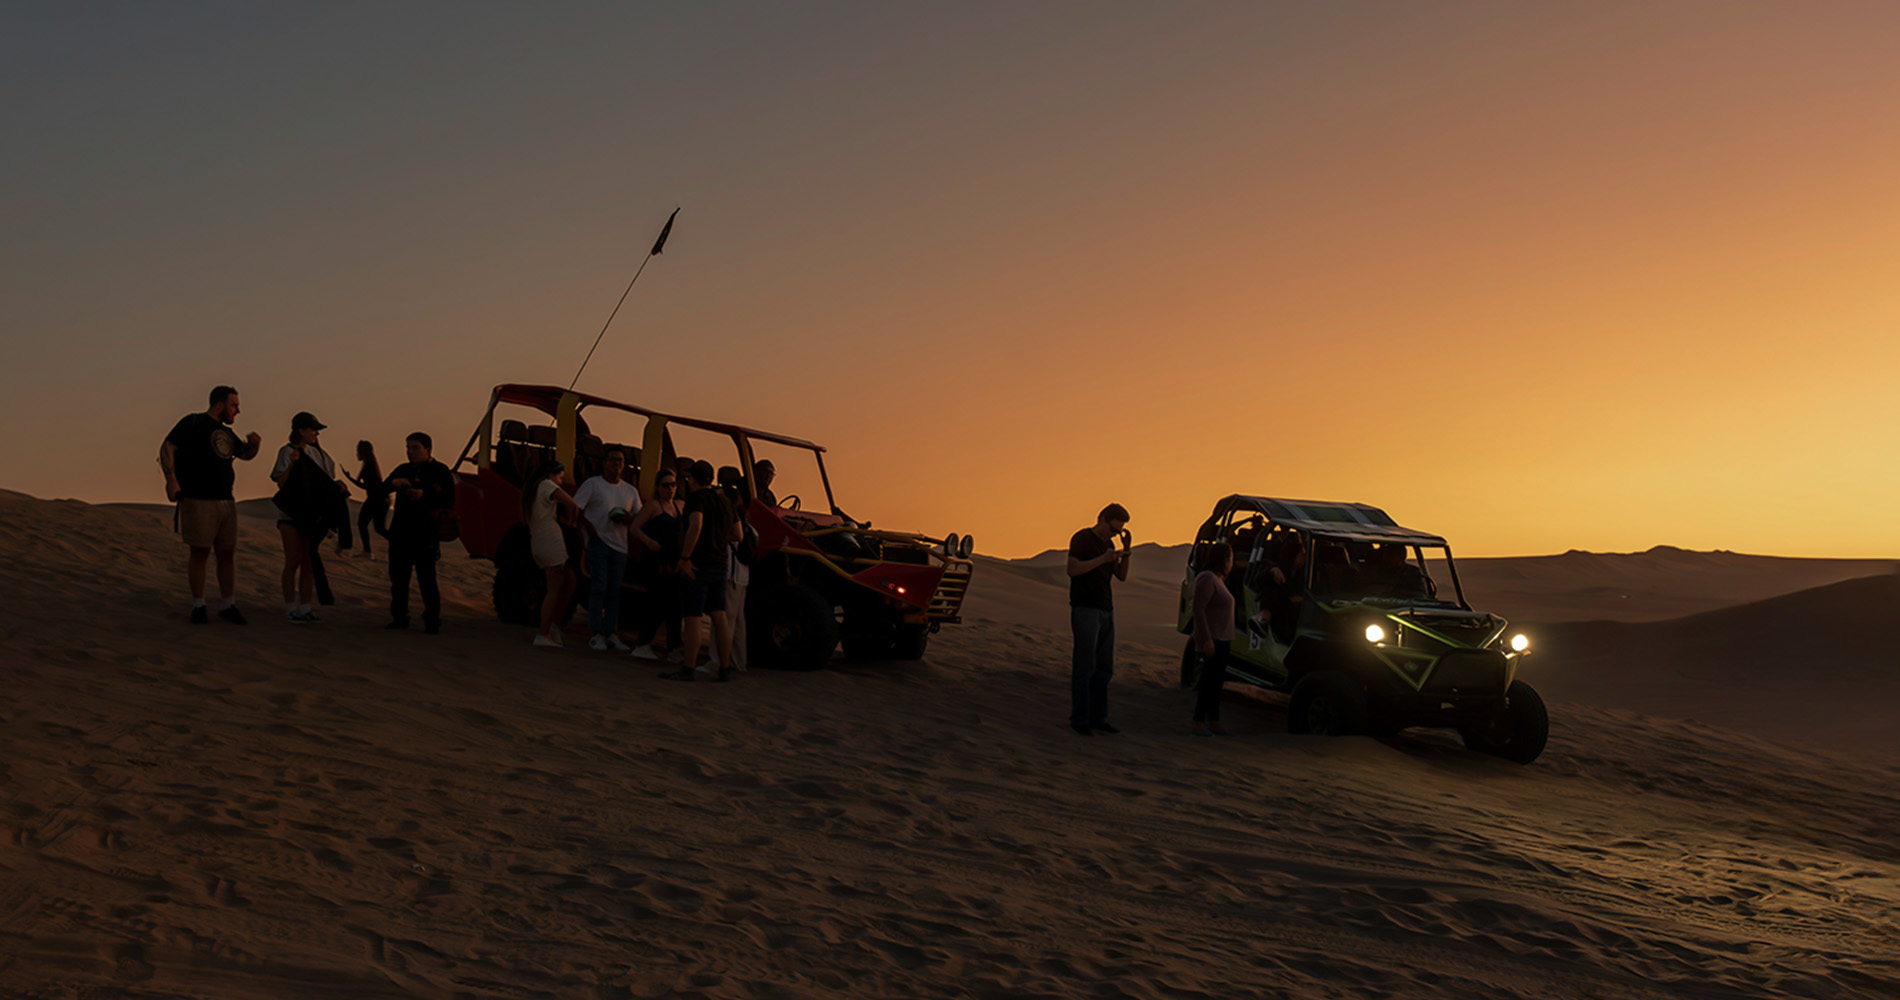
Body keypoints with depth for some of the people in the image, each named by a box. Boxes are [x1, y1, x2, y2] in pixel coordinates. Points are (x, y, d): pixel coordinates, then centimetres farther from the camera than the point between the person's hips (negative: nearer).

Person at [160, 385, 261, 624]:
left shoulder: (225, 433, 19)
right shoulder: (193, 422, -3)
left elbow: (246, 454, 32)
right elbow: (166, 448, -11)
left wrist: (255, 442, 8)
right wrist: (171, 479, -24)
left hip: (225, 503, 7)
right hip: (197, 503, -7)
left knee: (227, 553, 5)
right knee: (199, 553, -2)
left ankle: (227, 605, 12)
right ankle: (198, 607, 9)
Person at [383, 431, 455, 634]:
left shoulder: (440, 471, 1)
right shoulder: (402, 470, 15)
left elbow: (449, 502, -7)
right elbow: (380, 492, 8)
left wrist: (424, 496, -19)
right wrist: (392, 483, -13)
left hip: (425, 535, -5)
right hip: (400, 534, 5)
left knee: (427, 579, -6)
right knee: (398, 578, 7)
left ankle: (432, 621, 0)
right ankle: (399, 617, 16)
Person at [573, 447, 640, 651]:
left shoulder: (630, 490, 14)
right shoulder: (592, 484, 2)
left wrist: (629, 518, -5)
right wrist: (588, 525, -13)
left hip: (620, 544, 4)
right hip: (598, 541, -4)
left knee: (614, 592, 5)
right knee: (598, 588, -8)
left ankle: (612, 634, 9)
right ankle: (597, 634, -4)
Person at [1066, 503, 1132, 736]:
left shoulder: (1107, 544, 17)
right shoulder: (1081, 538, -7)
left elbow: (1121, 576, 10)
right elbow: (1072, 569, -20)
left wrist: (1126, 547, -2)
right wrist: (1103, 559, -25)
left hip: (1104, 611, 8)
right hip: (1084, 610, -8)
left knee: (1104, 668, 6)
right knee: (1085, 667, -9)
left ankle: (1098, 718, 11)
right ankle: (1079, 719, -5)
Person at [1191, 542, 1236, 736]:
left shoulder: (1218, 579, 16)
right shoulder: (1207, 578, -15)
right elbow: (1198, 609, -21)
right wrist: (1207, 639, -25)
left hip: (1221, 640, 10)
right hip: (1212, 640, -10)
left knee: (1216, 682, 11)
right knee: (1210, 681, -11)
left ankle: (1214, 723, 15)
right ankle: (1199, 724, -9)